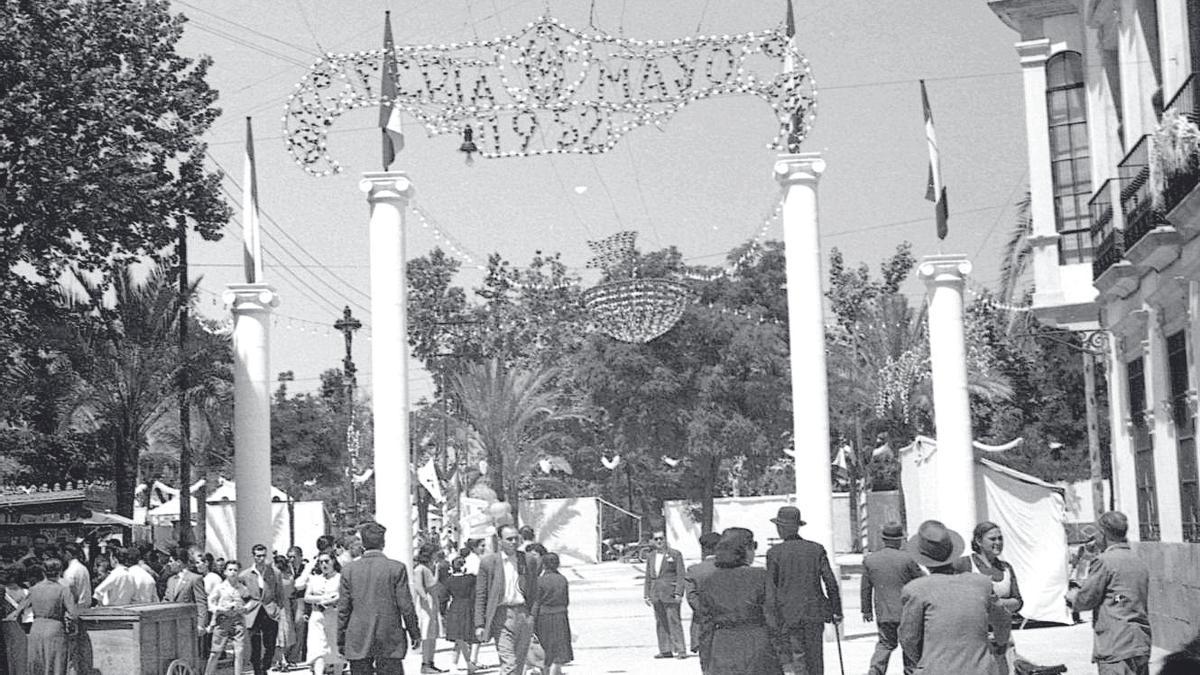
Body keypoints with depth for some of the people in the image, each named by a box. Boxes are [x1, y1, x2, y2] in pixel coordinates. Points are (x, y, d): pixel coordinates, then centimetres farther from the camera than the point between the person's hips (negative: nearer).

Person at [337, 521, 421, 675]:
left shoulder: (349, 570, 0)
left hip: (357, 644, 2)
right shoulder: (397, 568, -6)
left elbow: (343, 609, 3)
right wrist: (415, 633, 7)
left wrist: (341, 640, 11)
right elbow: (406, 606, -4)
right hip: (390, 643, -2)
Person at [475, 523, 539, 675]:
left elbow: (534, 593, 14)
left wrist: (535, 620, 10)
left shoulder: (528, 560, 9)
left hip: (524, 615, 4)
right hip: (502, 615, -3)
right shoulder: (488, 562, 1)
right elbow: (480, 595, 2)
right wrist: (479, 624, -4)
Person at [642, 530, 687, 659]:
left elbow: (681, 575, -5)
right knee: (660, 623, 7)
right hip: (656, 594, 5)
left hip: (670, 594, -5)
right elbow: (648, 577, 17)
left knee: (674, 622, -7)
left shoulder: (675, 554, -1)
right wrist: (646, 594, 11)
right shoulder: (650, 556, 14)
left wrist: (678, 593, -13)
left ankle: (681, 650, -5)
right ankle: (665, 650, 12)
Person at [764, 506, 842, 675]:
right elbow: (831, 583, 0)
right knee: (815, 661, 10)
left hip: (787, 616, -3)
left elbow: (770, 590, -5)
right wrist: (837, 611, 8)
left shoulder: (774, 553, -4)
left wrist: (772, 621, -1)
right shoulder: (816, 549, 2)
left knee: (795, 658, -1)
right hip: (815, 613, 3)